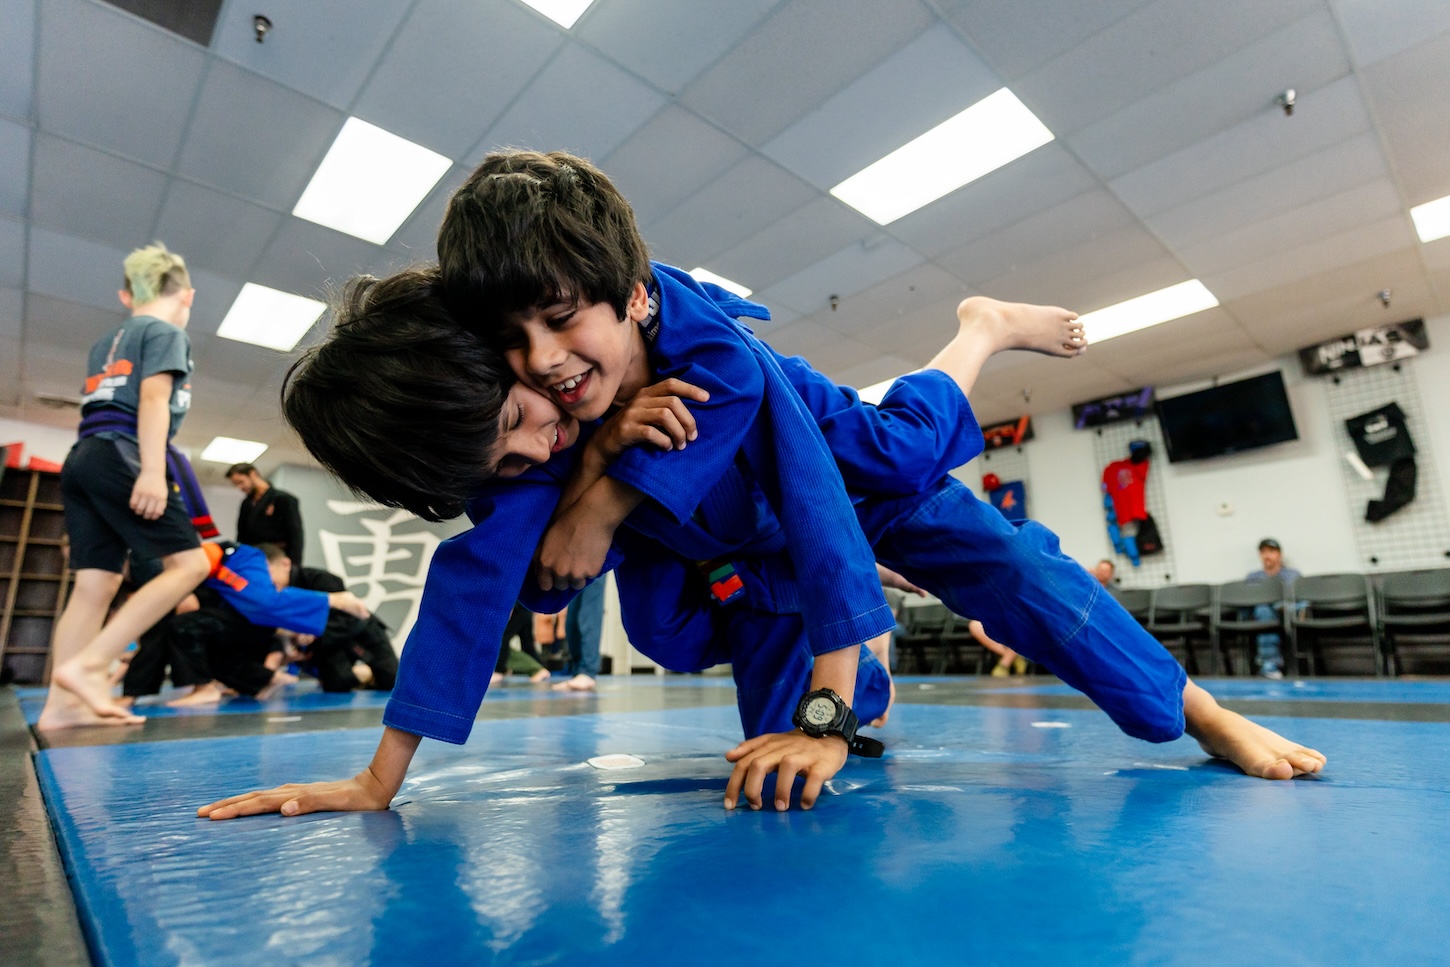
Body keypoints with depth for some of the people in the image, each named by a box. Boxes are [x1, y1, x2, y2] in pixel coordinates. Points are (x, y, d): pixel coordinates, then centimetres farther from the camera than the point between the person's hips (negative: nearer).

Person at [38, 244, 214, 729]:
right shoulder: (167, 332, 2)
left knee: (97, 583, 4)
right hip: (121, 457, -8)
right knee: (188, 563, -9)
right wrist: (152, 470, -22)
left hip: (82, 458, 9)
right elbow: (153, 397, -12)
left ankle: (62, 704, 1)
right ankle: (86, 664, -15)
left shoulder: (108, 340, 26)